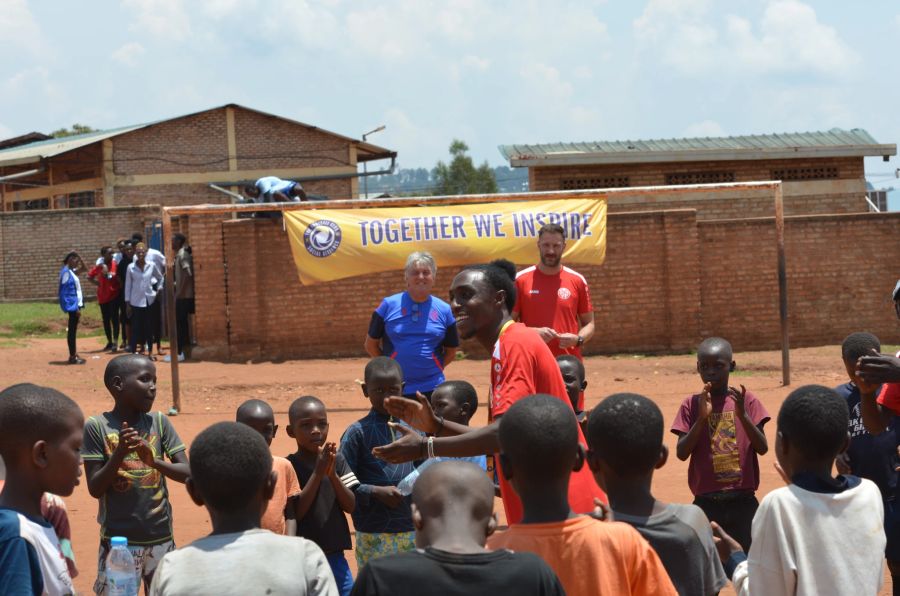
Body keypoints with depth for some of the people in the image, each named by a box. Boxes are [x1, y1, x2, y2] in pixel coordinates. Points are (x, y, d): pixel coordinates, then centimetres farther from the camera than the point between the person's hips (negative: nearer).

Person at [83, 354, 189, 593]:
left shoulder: (159, 422, 2)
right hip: (118, 539, -3)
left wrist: (155, 461, -21)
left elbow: (187, 473, -3)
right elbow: (95, 489, -7)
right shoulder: (97, 427, -6)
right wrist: (119, 453, -22)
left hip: (160, 537, 3)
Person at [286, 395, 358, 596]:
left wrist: (332, 475, -17)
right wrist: (318, 473, -20)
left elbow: (351, 506, -1)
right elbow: (295, 512, -14)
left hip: (335, 557, 4)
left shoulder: (337, 461, 3)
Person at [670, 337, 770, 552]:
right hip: (705, 503, 0)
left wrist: (742, 414, -18)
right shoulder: (691, 405, 3)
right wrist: (702, 418, -17)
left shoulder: (747, 400, 2)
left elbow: (762, 448, -5)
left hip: (743, 502, 0)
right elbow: (682, 453, -5)